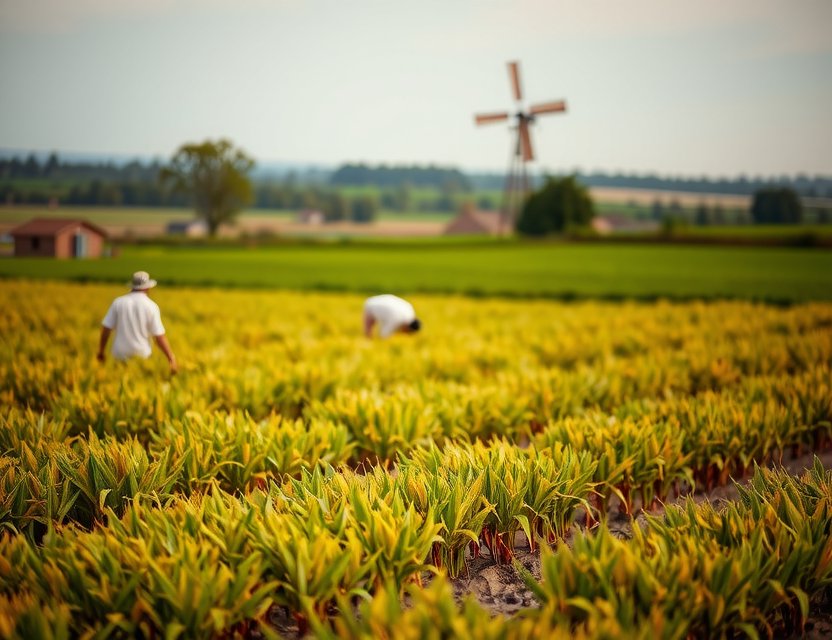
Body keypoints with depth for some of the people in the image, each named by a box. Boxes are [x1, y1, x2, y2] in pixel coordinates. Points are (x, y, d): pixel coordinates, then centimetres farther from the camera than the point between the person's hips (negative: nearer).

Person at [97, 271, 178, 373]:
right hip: (141, 355, -2)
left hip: (119, 354, 2)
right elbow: (159, 337, -4)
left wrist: (101, 352, 15)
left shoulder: (118, 302, 3)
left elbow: (106, 329, 4)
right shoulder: (152, 306, -2)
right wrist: (171, 358, 2)